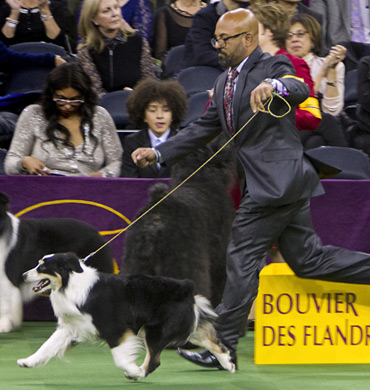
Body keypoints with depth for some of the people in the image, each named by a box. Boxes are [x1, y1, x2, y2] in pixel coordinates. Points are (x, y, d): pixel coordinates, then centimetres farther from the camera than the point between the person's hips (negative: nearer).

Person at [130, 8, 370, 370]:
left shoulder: (273, 67, -8)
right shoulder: (224, 83, 19)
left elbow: (300, 90, -28)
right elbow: (203, 129, 22)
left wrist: (274, 86, -49)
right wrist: (158, 153, 15)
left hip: (279, 179, -9)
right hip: (266, 184, 9)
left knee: (242, 259, -7)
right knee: (307, 260, 9)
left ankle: (222, 348, -3)